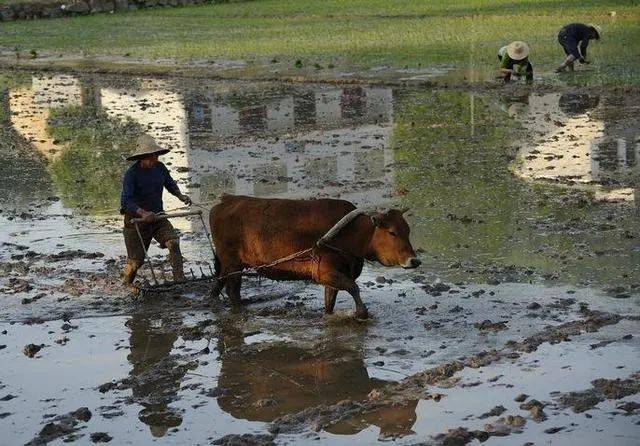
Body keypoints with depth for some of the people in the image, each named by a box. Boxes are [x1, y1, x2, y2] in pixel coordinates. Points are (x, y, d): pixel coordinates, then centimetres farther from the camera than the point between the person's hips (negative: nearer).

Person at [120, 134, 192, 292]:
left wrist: (180, 195, -1)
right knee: (137, 258, 4)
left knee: (173, 242, -20)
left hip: (157, 217, 4)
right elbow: (125, 201, -30)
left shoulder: (160, 168, -3)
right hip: (136, 220, -4)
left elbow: (170, 184, 18)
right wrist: (143, 213, -45)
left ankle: (179, 278, -16)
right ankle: (127, 281, 34)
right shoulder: (131, 174, -21)